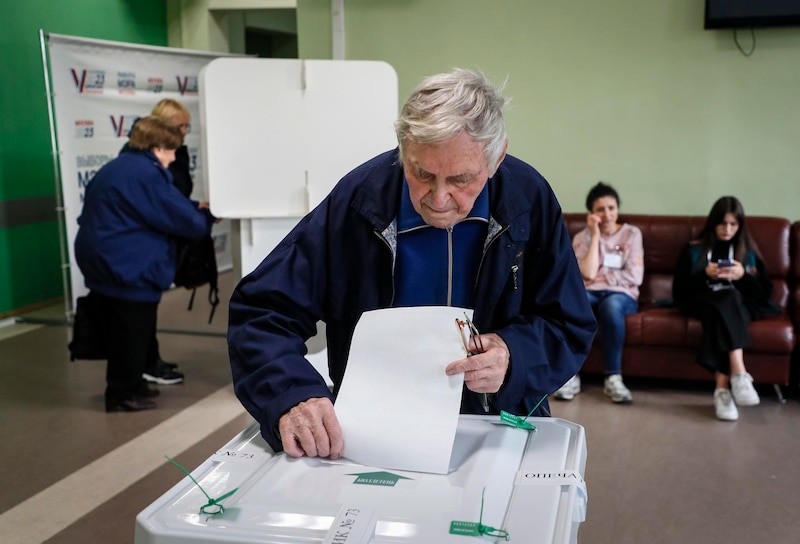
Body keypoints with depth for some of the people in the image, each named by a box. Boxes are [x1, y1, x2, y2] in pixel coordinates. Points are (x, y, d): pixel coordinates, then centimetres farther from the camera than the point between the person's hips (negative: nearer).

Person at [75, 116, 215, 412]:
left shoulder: (116, 168, 16)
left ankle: (129, 384, 31)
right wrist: (206, 217, 5)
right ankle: (121, 394, 12)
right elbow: (182, 219, -15)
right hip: (126, 267, -10)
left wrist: (195, 208, 13)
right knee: (131, 333, 2)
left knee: (123, 331, 19)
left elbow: (159, 209, 20)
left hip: (104, 262, 10)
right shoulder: (147, 174, -17)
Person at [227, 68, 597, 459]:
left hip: (496, 432, 1)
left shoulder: (530, 201, -9)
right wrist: (291, 396, -31)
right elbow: (260, 311, -12)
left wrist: (516, 357, -23)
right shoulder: (356, 201, -13)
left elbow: (571, 328, -1)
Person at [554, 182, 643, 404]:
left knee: (611, 304, -40)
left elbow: (634, 277, -1)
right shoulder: (582, 237, 9)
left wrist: (601, 277, -3)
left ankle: (613, 377, -32)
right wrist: (595, 235, -7)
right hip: (590, 294, 1)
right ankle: (571, 375, -33)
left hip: (622, 295, 0)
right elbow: (588, 274, -9)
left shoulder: (632, 234, 9)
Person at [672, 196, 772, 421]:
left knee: (719, 313, -37)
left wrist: (743, 276, -11)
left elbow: (765, 292, 8)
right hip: (701, 304, -1)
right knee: (727, 298, -36)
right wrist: (705, 275, -12)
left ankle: (722, 386, -50)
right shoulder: (693, 250, 12)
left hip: (741, 307, 1)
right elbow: (679, 293, 4)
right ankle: (738, 373, -49)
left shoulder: (749, 252, 16)